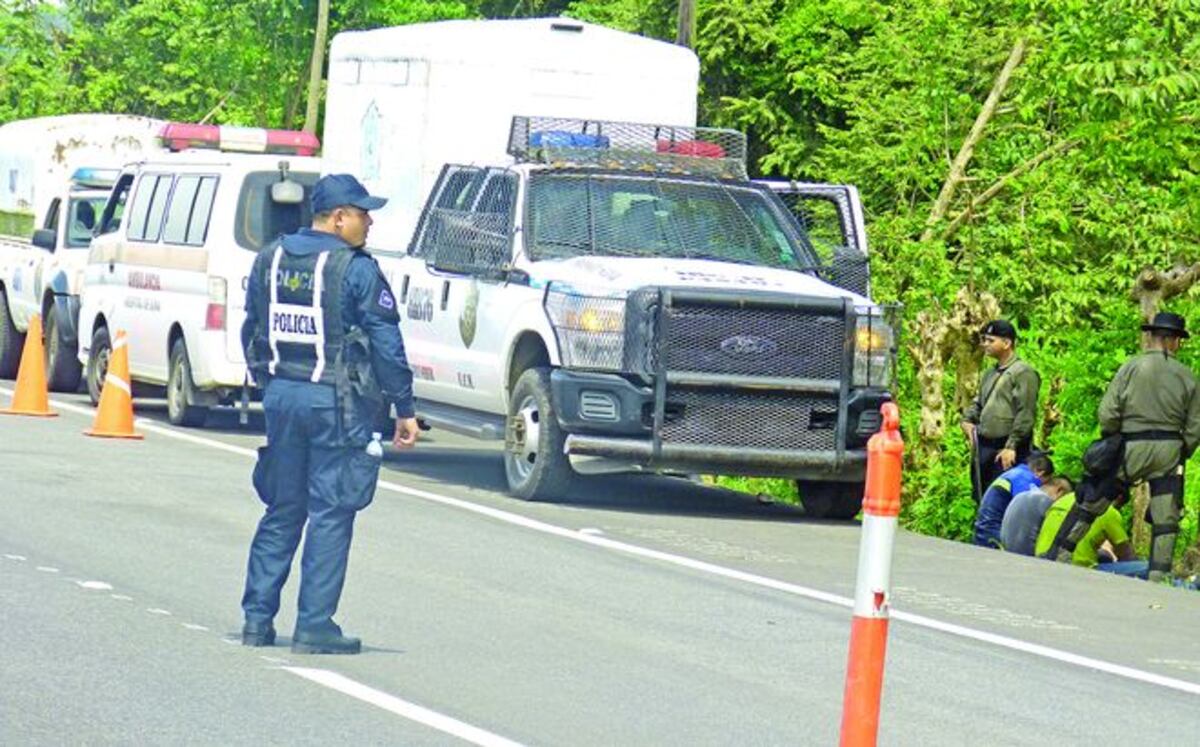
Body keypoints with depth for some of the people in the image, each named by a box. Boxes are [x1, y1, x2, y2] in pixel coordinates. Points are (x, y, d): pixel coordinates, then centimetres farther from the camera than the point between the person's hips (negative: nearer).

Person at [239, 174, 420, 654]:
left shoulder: (270, 260, 9)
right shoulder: (356, 270, -11)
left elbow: (252, 333, 16)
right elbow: (386, 345, -10)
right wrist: (404, 409, -4)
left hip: (282, 396, 6)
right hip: (337, 400, -6)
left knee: (281, 510, 15)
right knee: (330, 514, -1)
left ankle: (257, 618, 14)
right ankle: (314, 626, -2)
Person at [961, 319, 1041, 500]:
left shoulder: (1023, 373, -7)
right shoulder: (989, 374, 19)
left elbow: (1025, 415, -13)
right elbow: (978, 402, 31)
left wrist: (1011, 446, -18)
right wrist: (967, 420, 9)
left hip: (1007, 451, -9)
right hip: (984, 447, 9)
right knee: (982, 498, 11)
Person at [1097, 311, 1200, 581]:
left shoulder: (1131, 367, -3)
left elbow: (1107, 413, -6)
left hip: (1133, 447, -1)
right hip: (1169, 451, 1)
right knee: (1165, 518, 5)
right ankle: (1159, 575, 2)